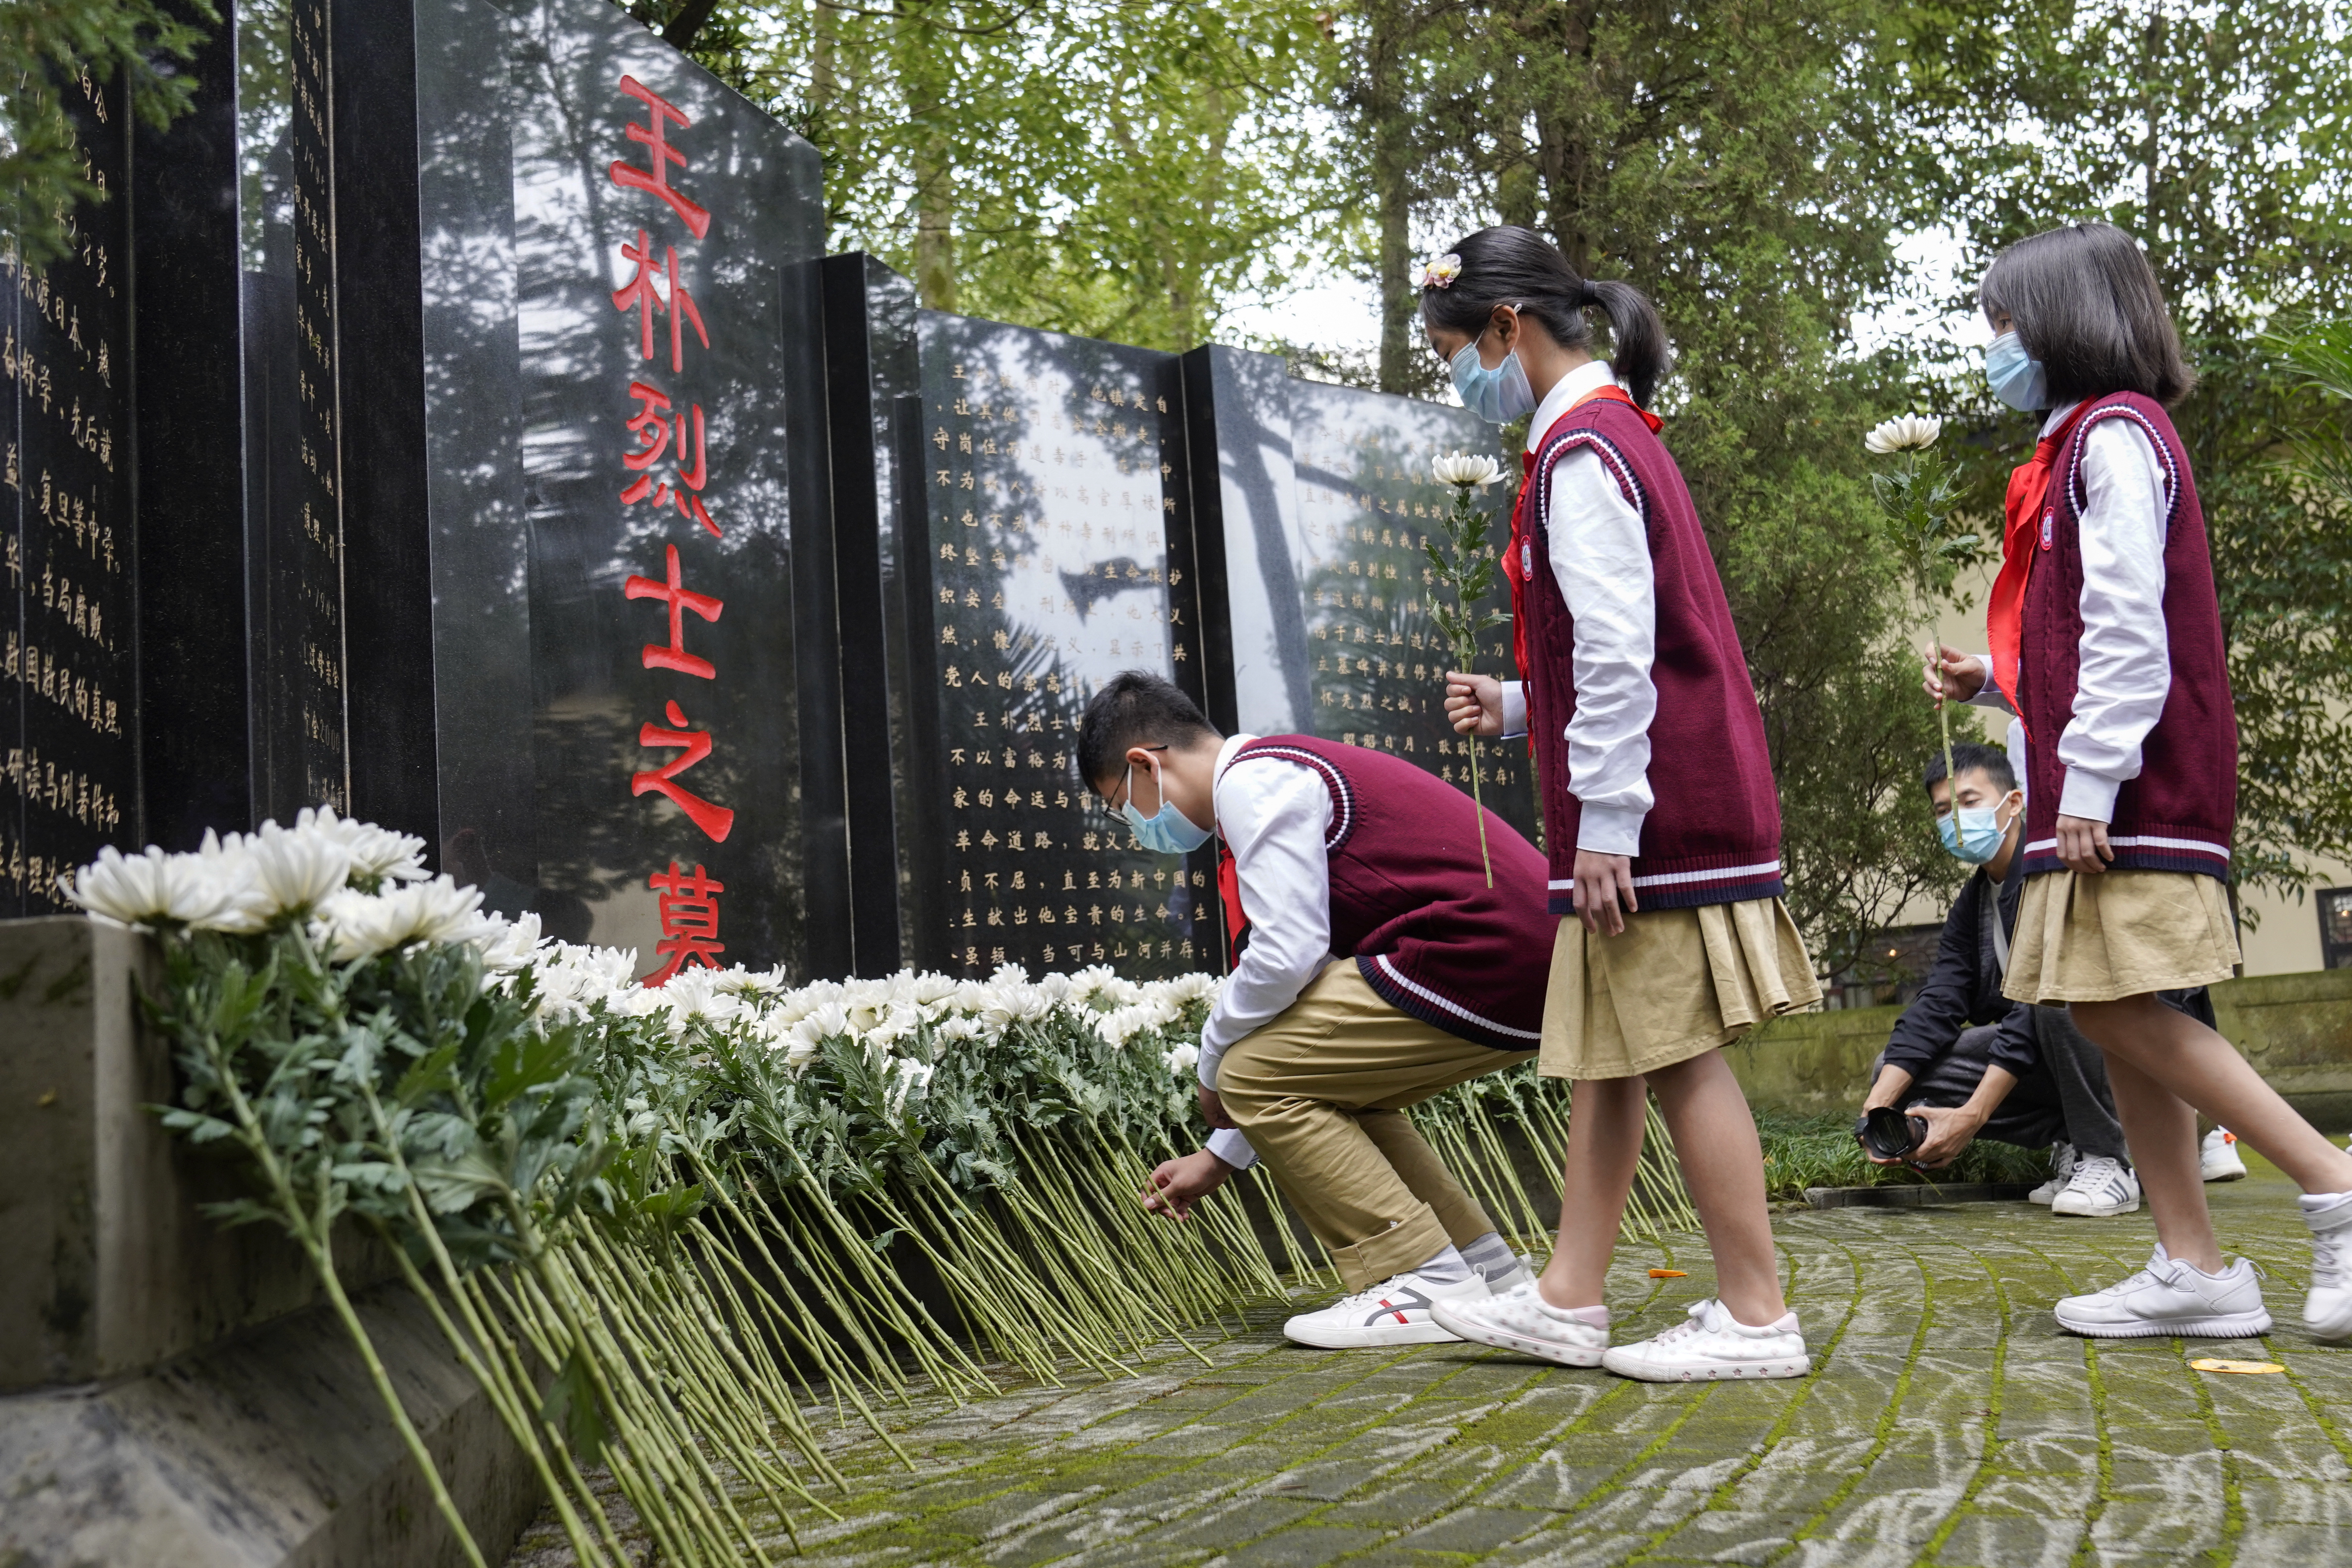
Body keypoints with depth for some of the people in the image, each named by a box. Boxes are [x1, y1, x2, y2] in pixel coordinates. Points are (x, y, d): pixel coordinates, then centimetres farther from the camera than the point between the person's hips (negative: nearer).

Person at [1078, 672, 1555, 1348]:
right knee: (1329, 1094, 23)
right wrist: (1220, 1156, 29)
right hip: (1523, 966, 10)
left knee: (1251, 1076, -5)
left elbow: (1286, 956, -19)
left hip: (1474, 962, -10)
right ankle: (1485, 1270, 22)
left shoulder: (1251, 780, -7)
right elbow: (1304, 1018, 27)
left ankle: (1425, 1285, -4)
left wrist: (1212, 1062, 1)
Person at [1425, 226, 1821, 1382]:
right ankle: (1568, 1303, 19)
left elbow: (1618, 652, -21)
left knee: (1677, 1054, -4)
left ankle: (1757, 1318, 4)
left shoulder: (1580, 450, -14)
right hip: (1685, 799, 10)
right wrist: (1514, 709, 13)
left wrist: (1604, 820, -20)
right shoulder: (1614, 434, 18)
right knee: (1607, 1054, 12)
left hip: (1649, 809, -10)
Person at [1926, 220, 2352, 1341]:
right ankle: (2193, 1268, 7)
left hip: (2132, 784, -10)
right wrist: (1989, 683, 12)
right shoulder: (2081, 442, 22)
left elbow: (2130, 626, -18)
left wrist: (2089, 779, -21)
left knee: (2122, 1008, -13)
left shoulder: (2114, 432, -8)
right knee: (2112, 1017, 6)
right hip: (2087, 786, 10)